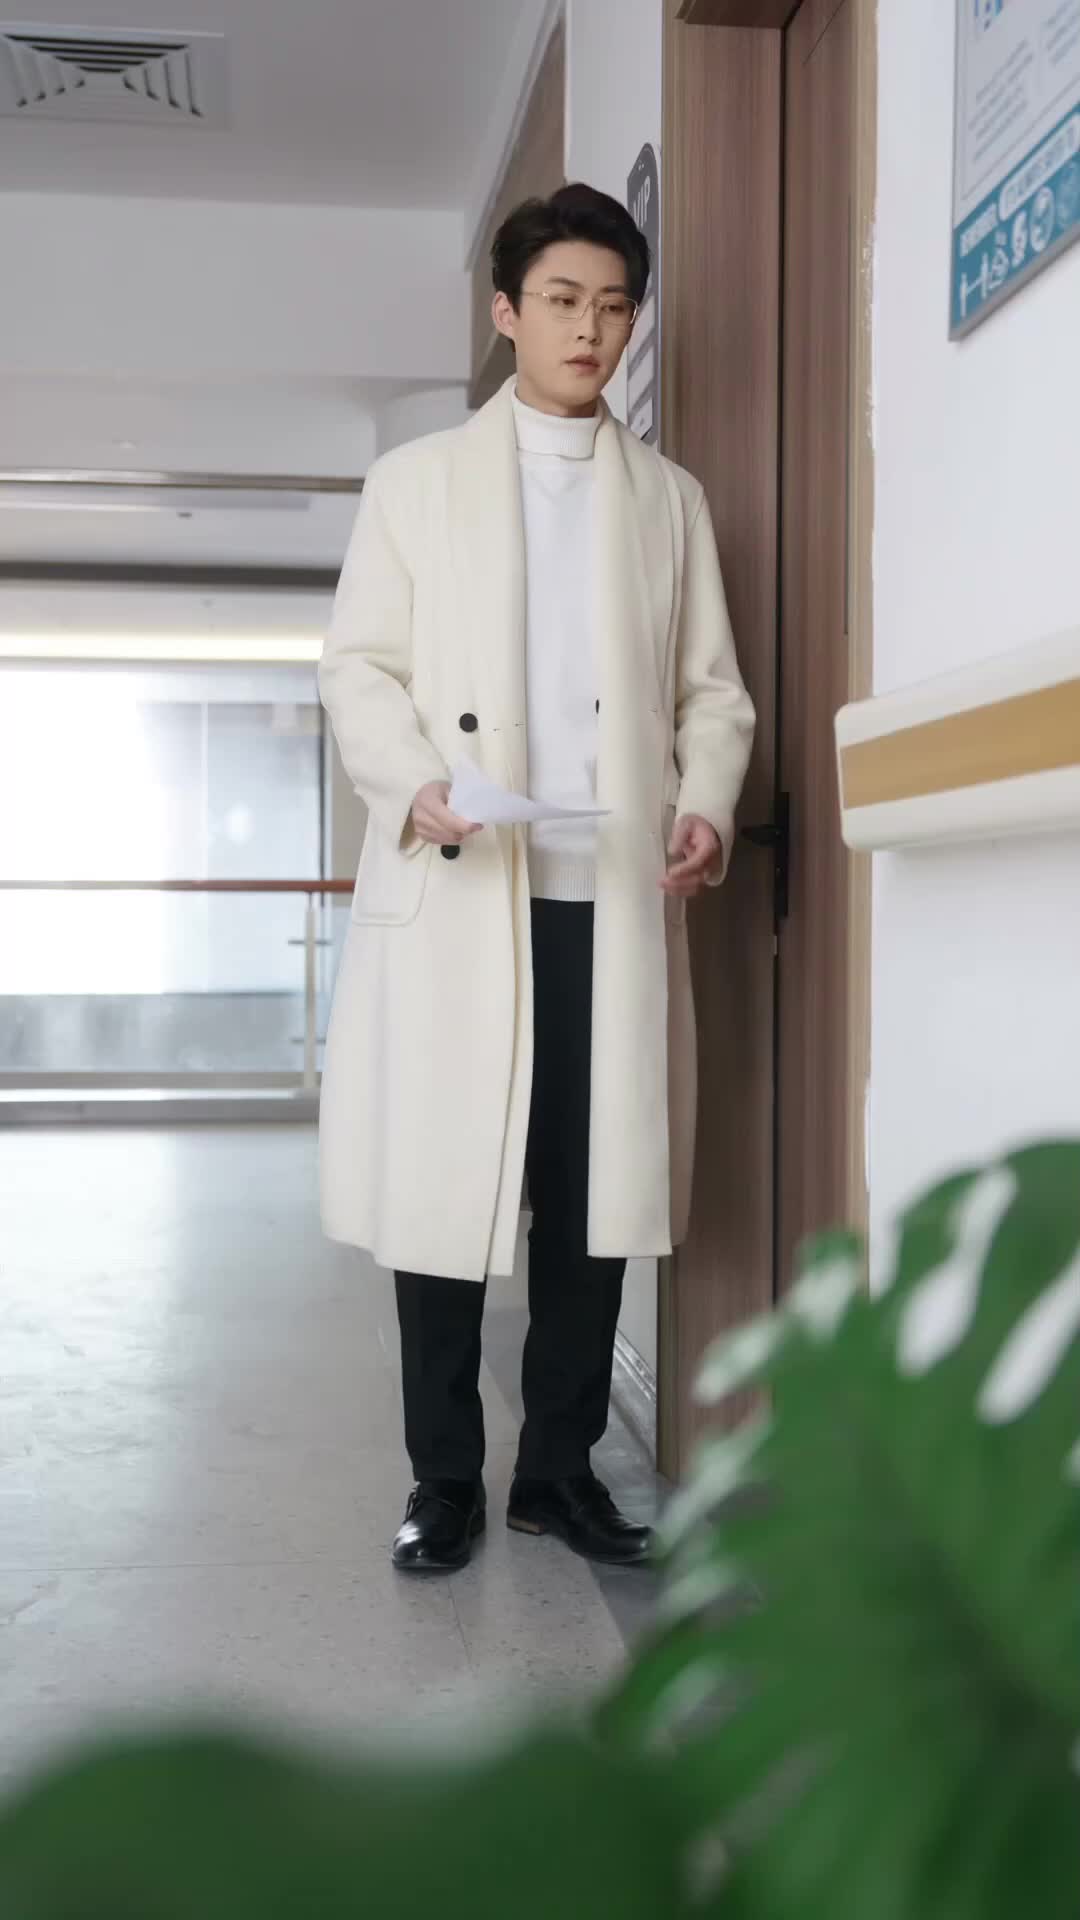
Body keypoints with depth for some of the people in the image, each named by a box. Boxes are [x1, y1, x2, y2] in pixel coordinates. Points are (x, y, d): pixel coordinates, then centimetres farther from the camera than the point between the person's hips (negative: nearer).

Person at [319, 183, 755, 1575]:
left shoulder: (671, 500, 18)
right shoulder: (416, 480, 12)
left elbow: (712, 688, 14)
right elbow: (358, 665, 5)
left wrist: (706, 801, -6)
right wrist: (415, 786, -13)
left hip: (617, 891, 2)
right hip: (455, 890, -1)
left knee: (596, 1191, 3)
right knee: (441, 1186, 0)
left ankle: (562, 1468, 18)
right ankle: (444, 1480, 15)